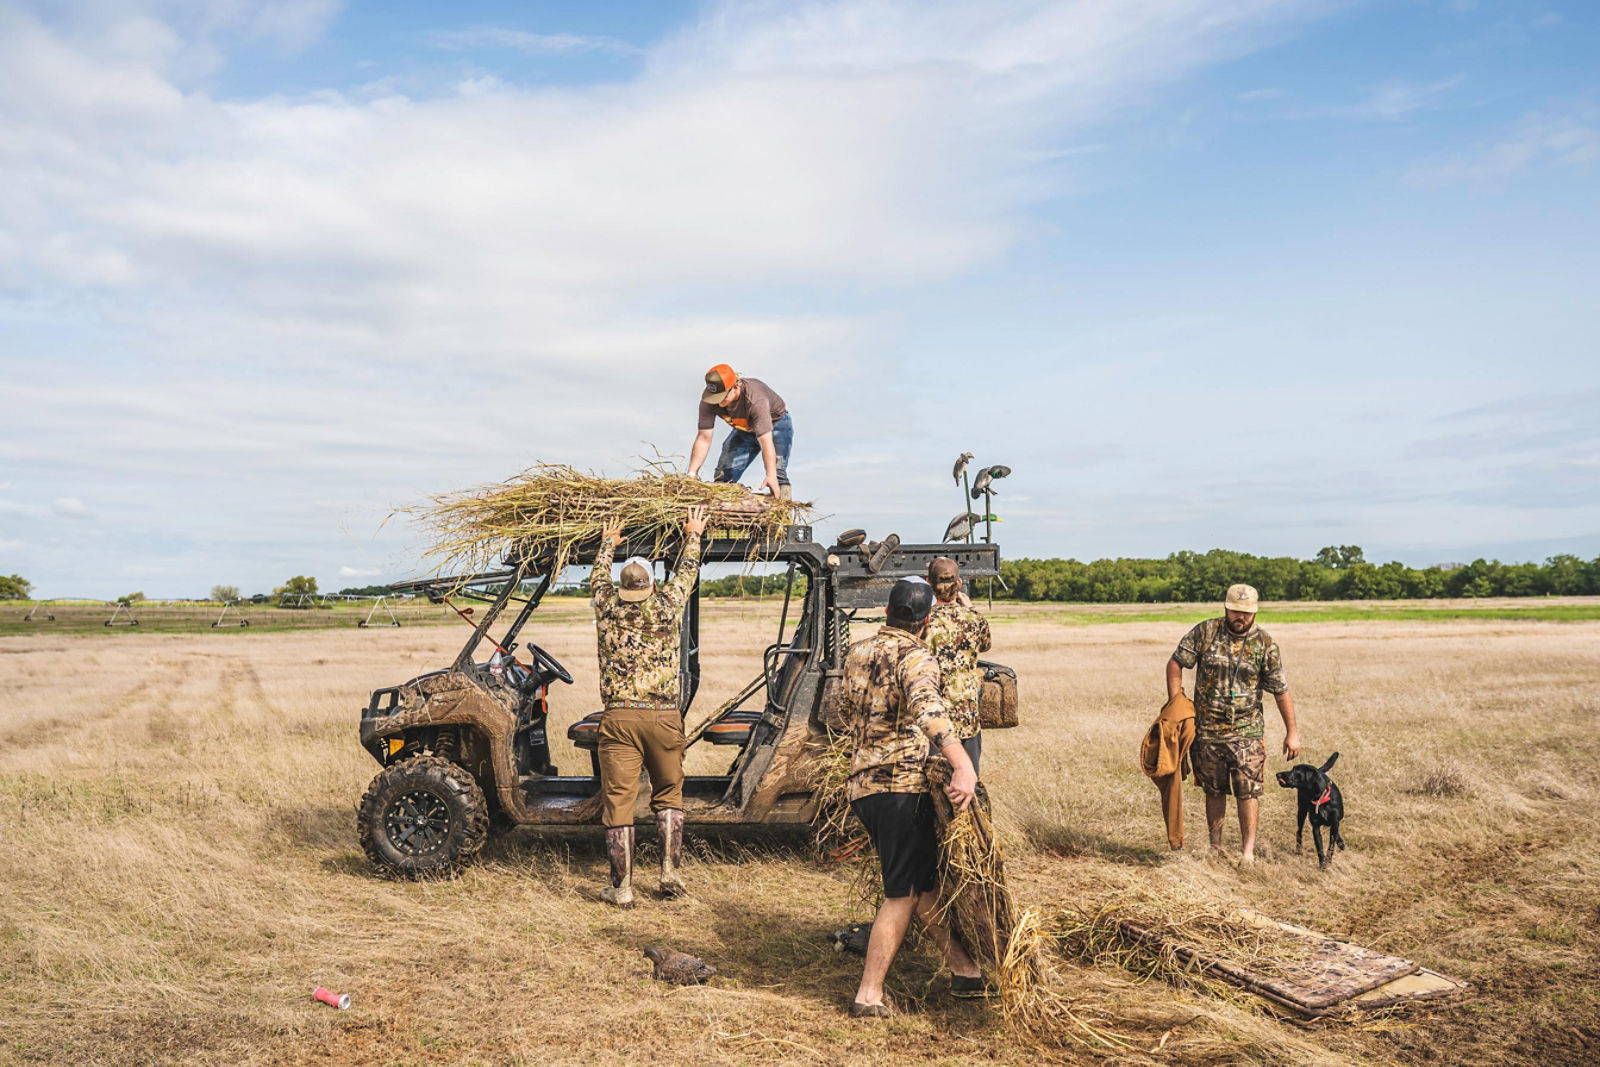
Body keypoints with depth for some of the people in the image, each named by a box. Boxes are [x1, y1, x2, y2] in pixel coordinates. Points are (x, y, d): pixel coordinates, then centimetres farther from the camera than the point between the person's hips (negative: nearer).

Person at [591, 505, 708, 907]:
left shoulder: (607, 606, 3)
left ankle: (622, 888, 7)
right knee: (668, 795, 17)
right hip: (664, 717, 0)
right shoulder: (667, 605, 1)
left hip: (619, 718, 0)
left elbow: (599, 575, 25)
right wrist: (693, 536, 37)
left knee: (618, 802, 3)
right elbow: (688, 570, 20)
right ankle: (670, 873, 14)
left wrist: (609, 543, 44)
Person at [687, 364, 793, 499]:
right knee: (722, 478, 0)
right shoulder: (708, 400, -27)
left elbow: (766, 441, -46)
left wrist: (771, 475, -56)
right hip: (744, 430, 5)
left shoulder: (755, 400, -41)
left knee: (777, 475, -27)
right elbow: (704, 438, -24)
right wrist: (691, 474, -29)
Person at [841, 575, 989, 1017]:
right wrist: (964, 767, -43)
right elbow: (928, 711, -33)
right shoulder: (917, 659, -12)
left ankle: (966, 971, 25)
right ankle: (869, 994, 3)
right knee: (903, 894, 1)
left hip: (862, 784, 8)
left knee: (926, 882, 16)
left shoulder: (857, 653, 12)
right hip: (902, 786, -8)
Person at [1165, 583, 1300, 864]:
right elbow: (1176, 663, 1)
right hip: (1207, 730, 1)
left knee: (1248, 791, -7)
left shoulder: (1265, 644, -3)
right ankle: (1215, 847, 24)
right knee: (1214, 791, 11)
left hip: (1246, 732, -1)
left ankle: (1248, 850, 3)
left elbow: (1281, 691, 1)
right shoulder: (1205, 632, -3)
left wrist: (1292, 732, 1)